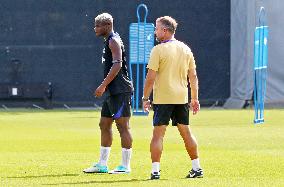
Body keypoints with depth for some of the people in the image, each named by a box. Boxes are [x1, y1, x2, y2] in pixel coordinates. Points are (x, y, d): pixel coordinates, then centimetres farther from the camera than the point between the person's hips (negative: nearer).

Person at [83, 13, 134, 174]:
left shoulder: (114, 41, -11)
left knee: (123, 126, -7)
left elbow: (117, 65, -21)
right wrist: (105, 87, 22)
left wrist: (103, 85, -22)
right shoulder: (109, 41, 19)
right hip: (113, 91, 11)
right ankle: (102, 164, 17)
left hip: (120, 91, -11)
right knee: (104, 124, 12)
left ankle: (126, 166, -6)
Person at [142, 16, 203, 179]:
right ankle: (197, 168, 15)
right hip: (182, 98, 5)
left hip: (162, 98, -5)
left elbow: (151, 77, -12)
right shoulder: (185, 49, 8)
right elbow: (193, 76, 10)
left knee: (158, 134, -3)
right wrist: (195, 99, 16)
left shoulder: (158, 50, -9)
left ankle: (155, 170, -9)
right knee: (186, 132, 13)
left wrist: (145, 98, -4)